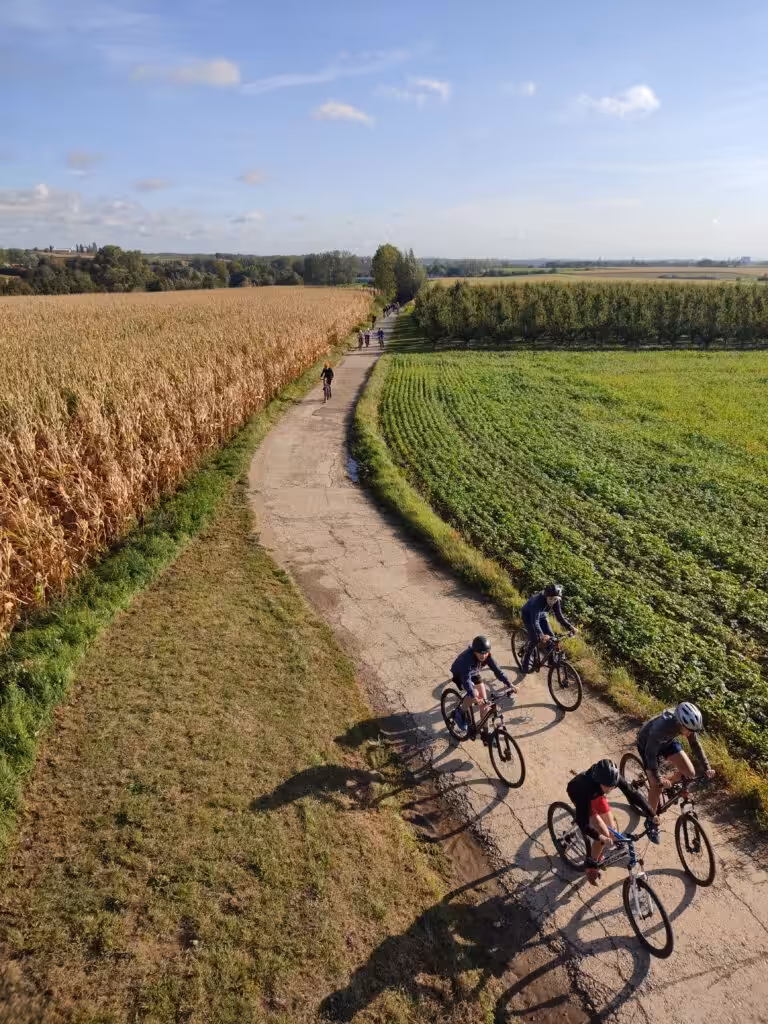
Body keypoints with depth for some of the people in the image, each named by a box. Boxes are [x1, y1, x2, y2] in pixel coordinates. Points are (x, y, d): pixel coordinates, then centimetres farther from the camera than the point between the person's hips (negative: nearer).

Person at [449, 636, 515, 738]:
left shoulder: (486, 656, -25)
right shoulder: (467, 657, -41)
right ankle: (461, 713, -2)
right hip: (459, 675, -5)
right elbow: (466, 679, -48)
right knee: (474, 694, -29)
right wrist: (474, 697, -60)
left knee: (484, 699, -4)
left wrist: (509, 684, -35)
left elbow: (497, 670, -24)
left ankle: (485, 731, 8)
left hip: (474, 674, 5)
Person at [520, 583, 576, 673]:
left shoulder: (556, 601, -25)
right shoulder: (538, 600, -41)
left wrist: (570, 627, -30)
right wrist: (541, 635, -62)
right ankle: (526, 661, 4)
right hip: (528, 615, -5)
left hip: (541, 614, 5)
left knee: (551, 638, -9)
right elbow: (535, 621, -48)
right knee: (534, 639, -15)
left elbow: (559, 616, -15)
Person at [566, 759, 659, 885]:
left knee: (613, 833, -1)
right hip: (578, 793, -4)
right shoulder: (586, 785, -45)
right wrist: (599, 836, -51)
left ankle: (597, 853, 28)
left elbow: (633, 794, -20)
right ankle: (591, 865, 8)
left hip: (596, 793, 5)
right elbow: (582, 820, -42)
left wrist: (652, 815, -23)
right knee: (604, 834, -15)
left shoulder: (615, 778, -34)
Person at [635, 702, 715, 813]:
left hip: (668, 741, 5)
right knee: (656, 787, -5)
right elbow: (650, 754, -35)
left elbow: (695, 745, -9)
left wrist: (707, 768, -12)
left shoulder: (687, 724, -27)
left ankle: (666, 783, 21)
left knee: (690, 773, -8)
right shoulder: (662, 727, -43)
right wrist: (658, 779, -33)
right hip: (647, 743, -5)